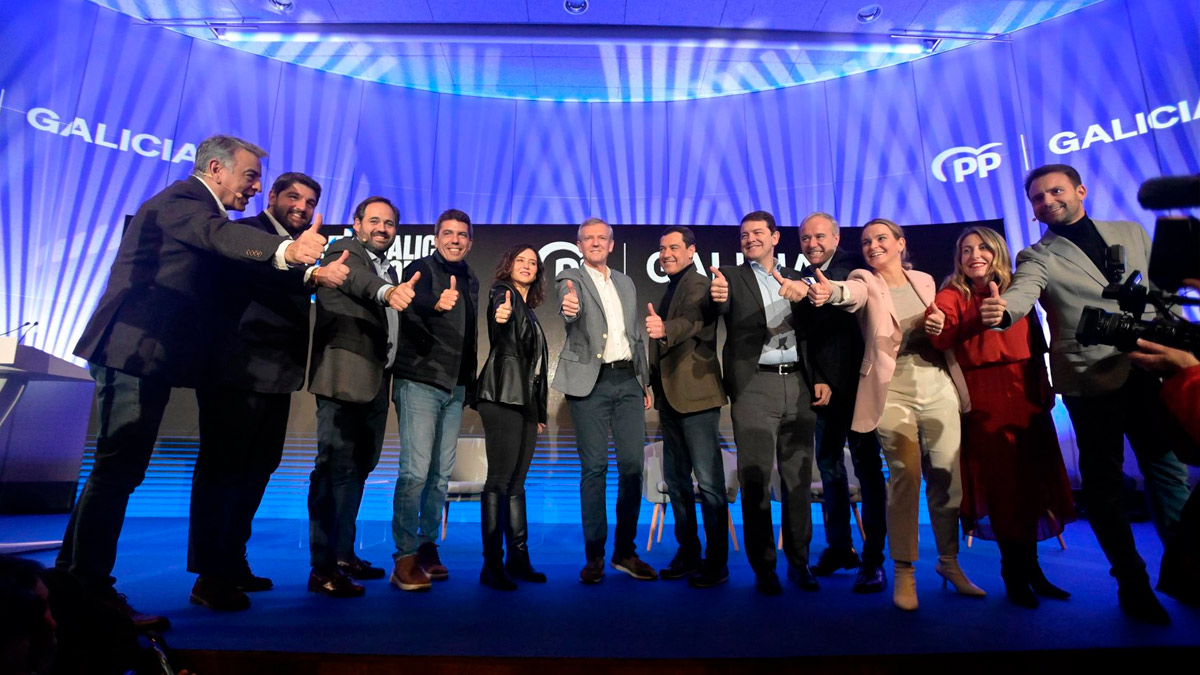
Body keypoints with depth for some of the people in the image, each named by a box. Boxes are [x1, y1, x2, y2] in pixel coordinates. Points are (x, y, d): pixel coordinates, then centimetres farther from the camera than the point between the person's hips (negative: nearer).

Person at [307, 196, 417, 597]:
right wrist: (390, 290, -47)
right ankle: (322, 569, 0)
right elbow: (357, 279, -27)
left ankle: (344, 553, 26)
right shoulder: (344, 251, -3)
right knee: (335, 468, -7)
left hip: (375, 382, 8)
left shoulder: (389, 270, 20)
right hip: (344, 377, -8)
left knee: (359, 468, 14)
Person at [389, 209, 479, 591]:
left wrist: (472, 384, 13)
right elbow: (414, 303, -26)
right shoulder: (421, 269, -2)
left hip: (455, 388, 6)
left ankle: (427, 548, 18)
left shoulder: (470, 282, 16)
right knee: (415, 470, -10)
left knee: (441, 474, 8)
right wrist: (436, 303, -49)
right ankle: (406, 557, -1)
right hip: (420, 382, -6)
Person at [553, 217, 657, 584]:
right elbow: (572, 313, -20)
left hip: (628, 380, 5)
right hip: (591, 382, -4)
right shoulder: (571, 278, 3)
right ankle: (594, 555, 9)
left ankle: (625, 551, 15)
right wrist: (568, 307, -44)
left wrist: (646, 382, 16)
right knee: (594, 467, -2)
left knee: (633, 465, 2)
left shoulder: (626, 283, 18)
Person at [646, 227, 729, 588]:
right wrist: (654, 384, 15)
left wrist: (664, 328, -48)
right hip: (670, 396, 9)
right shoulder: (669, 291, 18)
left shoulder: (699, 284, -8)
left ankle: (716, 562, 10)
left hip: (696, 394, -9)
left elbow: (693, 321, -30)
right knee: (676, 479, 14)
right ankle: (687, 552, 27)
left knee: (708, 481, -2)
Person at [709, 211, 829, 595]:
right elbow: (721, 311, -17)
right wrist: (719, 297, -40)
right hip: (755, 387, -3)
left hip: (799, 384, 4)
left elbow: (810, 333, 15)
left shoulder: (794, 278, 15)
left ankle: (799, 562, 23)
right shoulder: (732, 277, 5)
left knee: (798, 479, 10)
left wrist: (820, 378, 3)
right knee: (755, 481, 1)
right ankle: (763, 568, 13)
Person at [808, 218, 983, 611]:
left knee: (947, 474, 7)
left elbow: (940, 330, 22)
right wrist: (830, 292, -49)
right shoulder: (866, 283, 0)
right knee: (904, 477, -8)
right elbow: (852, 294, -25)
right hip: (893, 389, -4)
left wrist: (940, 329, -3)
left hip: (938, 384, 4)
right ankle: (904, 572, 5)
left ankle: (949, 561, 26)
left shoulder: (924, 280, 12)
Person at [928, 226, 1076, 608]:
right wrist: (938, 326, -40)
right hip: (983, 399, -4)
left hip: (1026, 393, 4)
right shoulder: (954, 295, 1)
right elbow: (943, 339, -18)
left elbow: (1036, 341, 14)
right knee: (1002, 482, -2)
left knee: (1031, 479, 8)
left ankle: (1028, 567, 23)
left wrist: (1043, 383, 5)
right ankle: (1016, 572, 13)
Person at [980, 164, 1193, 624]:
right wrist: (1001, 310, -44)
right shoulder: (1038, 257, 0)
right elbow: (1021, 294, -21)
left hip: (1149, 369, 4)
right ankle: (1132, 582, 19)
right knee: (1104, 479, 4)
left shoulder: (1131, 233, 14)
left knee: (1169, 468, 10)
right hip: (1092, 379, -3)